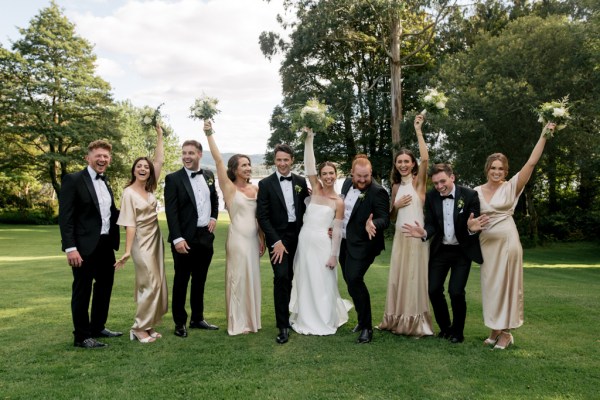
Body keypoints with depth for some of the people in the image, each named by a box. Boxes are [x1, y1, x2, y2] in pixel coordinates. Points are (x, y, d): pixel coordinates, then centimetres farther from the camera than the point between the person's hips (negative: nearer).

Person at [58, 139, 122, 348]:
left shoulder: (106, 184, 14)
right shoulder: (73, 180, -8)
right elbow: (65, 217, -14)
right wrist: (70, 248, -20)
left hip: (106, 245, 8)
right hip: (85, 246, -8)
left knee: (104, 288, 16)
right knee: (82, 291, 3)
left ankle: (98, 327, 32)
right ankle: (81, 336, 15)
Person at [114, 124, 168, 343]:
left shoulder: (149, 189, 6)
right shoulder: (129, 193, -11)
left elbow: (159, 161, 7)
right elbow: (129, 224, -15)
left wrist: (160, 137, 8)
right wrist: (127, 250, -20)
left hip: (156, 239, 7)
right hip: (142, 242, -7)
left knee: (157, 284, 9)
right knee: (150, 284, -8)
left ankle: (148, 325, 18)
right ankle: (139, 328, 3)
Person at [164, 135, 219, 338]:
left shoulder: (208, 175, 9)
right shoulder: (173, 178, -7)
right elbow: (171, 211, -13)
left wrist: (214, 217, 7)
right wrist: (177, 238, -20)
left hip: (206, 236, 5)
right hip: (185, 238, -5)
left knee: (200, 280, 14)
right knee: (181, 281, 5)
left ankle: (197, 318, 27)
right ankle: (180, 323, 17)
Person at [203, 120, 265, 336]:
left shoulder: (255, 189, 9)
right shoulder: (229, 188, -6)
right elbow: (218, 160, -16)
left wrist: (262, 239, 13)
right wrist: (209, 135, -21)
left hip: (253, 239, 6)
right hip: (237, 238, -6)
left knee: (252, 278, 13)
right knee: (238, 278, 2)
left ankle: (250, 319, 26)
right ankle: (238, 323, 14)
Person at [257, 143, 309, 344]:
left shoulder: (300, 181, 6)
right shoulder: (266, 183, -4)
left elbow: (305, 208, 12)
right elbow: (262, 216, -7)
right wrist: (275, 241, -13)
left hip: (297, 236, 4)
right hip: (278, 237, -3)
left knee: (291, 278, 10)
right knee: (281, 277, -14)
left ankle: (290, 313, 28)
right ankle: (283, 326, -7)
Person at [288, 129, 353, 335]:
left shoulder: (338, 202, -3)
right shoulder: (315, 189, 5)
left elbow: (337, 231, -4)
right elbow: (309, 167, -6)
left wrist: (333, 255, -7)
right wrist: (309, 139, -12)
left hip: (322, 244, -3)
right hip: (304, 241, 3)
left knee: (322, 284, 4)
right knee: (305, 282, 11)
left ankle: (325, 322, 20)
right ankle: (307, 320, 26)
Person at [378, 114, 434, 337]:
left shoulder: (418, 181, -3)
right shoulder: (396, 186, 13)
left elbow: (425, 158, -22)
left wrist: (418, 130, -19)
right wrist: (396, 205, -4)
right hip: (400, 235, 6)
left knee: (415, 276, -1)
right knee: (398, 276, 9)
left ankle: (415, 323, 9)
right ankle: (398, 320, 19)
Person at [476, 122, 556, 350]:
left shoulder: (511, 187, -2)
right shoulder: (477, 191, 5)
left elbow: (531, 163, -11)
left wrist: (543, 136, -14)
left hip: (507, 240, -3)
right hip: (486, 242, 3)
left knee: (506, 284, 1)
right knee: (490, 285, 9)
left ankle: (506, 332, 12)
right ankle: (495, 329, 21)